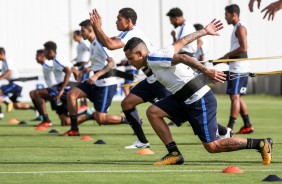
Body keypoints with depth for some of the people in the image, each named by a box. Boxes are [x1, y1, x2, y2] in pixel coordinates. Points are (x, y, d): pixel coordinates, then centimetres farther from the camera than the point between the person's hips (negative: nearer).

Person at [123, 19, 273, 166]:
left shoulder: (153, 59, -12)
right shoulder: (159, 56, 16)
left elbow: (182, 58, -24)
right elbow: (183, 41, 24)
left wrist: (205, 71, -33)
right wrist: (204, 32, 34)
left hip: (199, 100, -10)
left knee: (212, 146, -7)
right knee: (152, 112, 3)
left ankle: (261, 144, 1)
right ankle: (174, 154, 3)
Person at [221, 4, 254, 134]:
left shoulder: (240, 28, -11)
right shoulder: (237, 28, 19)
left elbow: (243, 48, -21)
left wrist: (228, 55, -12)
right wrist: (227, 58, 15)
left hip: (239, 68, -11)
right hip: (235, 68, 11)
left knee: (235, 96, -13)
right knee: (237, 97, 14)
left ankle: (230, 127, -18)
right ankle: (247, 126, 18)